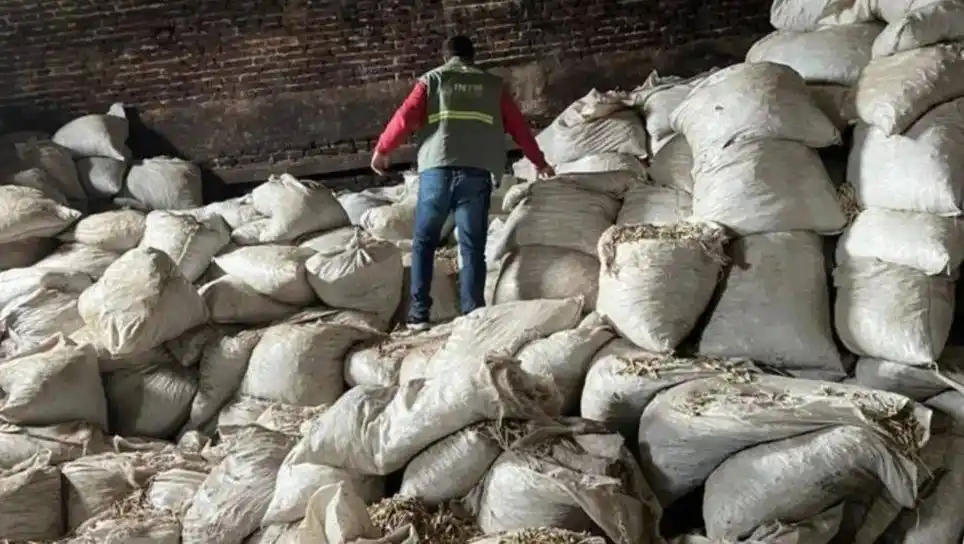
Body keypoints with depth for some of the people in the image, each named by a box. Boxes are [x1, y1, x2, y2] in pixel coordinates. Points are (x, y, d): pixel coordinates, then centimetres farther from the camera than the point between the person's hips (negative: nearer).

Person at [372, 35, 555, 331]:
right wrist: (539, 162, 31)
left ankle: (418, 314, 10)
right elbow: (518, 126, 20)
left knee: (423, 242, 12)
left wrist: (382, 149, 20)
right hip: (477, 174, 1)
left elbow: (405, 118, 6)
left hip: (436, 170, 0)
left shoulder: (432, 79, 15)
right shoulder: (493, 84, 19)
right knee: (472, 248, 5)